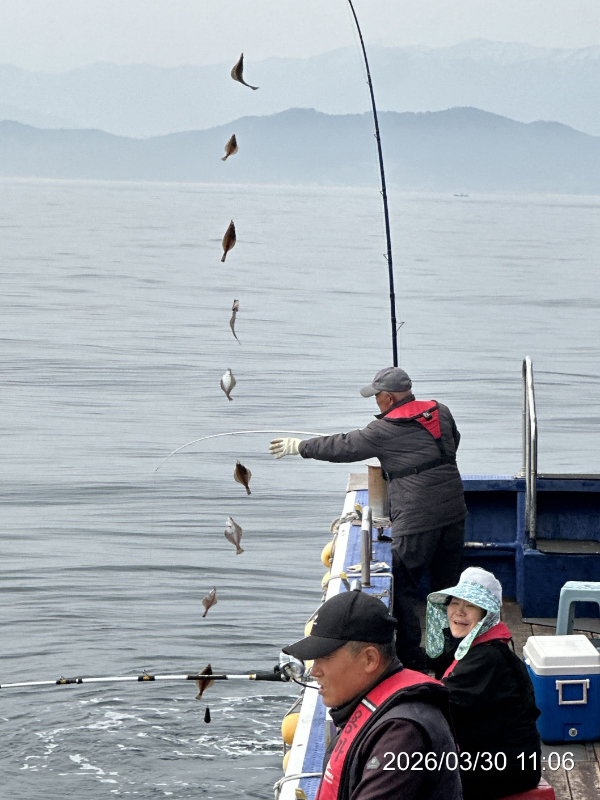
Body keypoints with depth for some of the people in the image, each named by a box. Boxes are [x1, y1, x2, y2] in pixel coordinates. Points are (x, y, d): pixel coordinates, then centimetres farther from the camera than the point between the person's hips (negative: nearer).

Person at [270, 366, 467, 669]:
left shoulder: (385, 431, -8)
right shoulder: (441, 413, 8)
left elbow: (344, 447, 2)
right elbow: (453, 441, 27)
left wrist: (299, 446, 14)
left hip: (416, 520, -7)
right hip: (454, 512, 7)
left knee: (403, 587, 3)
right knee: (448, 584, 14)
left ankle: (410, 656, 2)